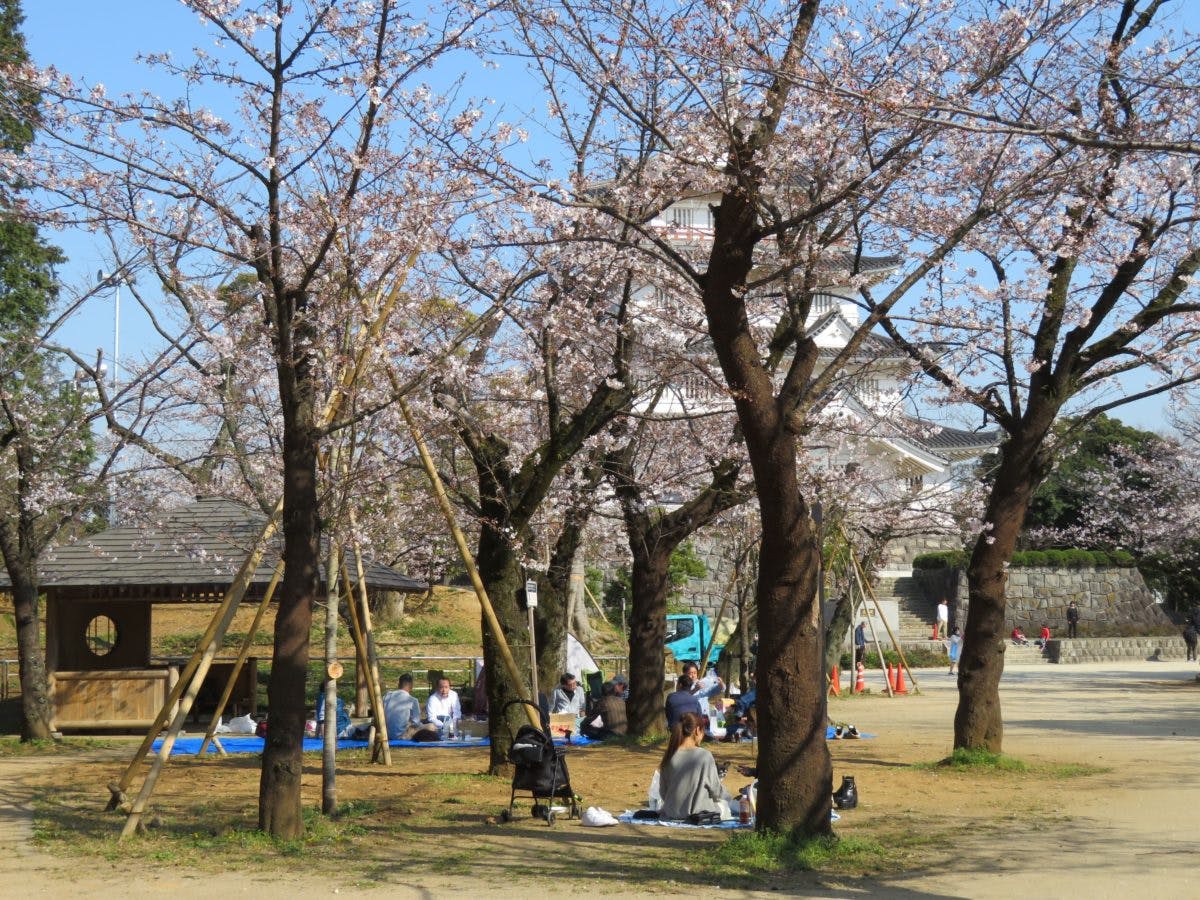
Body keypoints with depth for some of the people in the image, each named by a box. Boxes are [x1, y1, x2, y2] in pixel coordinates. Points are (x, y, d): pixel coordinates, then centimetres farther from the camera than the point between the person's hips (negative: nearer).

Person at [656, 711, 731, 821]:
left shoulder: (669, 756, -4)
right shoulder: (704, 755, -14)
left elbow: (663, 791, 3)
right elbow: (716, 791, -5)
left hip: (672, 814, 4)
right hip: (699, 812, -4)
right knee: (723, 803, 27)